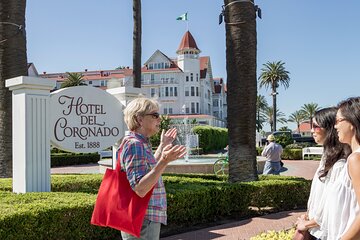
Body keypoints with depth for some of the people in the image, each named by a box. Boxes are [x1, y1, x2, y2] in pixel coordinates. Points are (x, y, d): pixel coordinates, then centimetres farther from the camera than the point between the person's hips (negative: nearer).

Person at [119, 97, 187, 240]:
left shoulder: (140, 143, 11)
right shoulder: (134, 144, -19)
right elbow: (140, 189, -27)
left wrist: (162, 146, 26)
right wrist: (164, 162, -36)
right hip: (142, 223, -10)